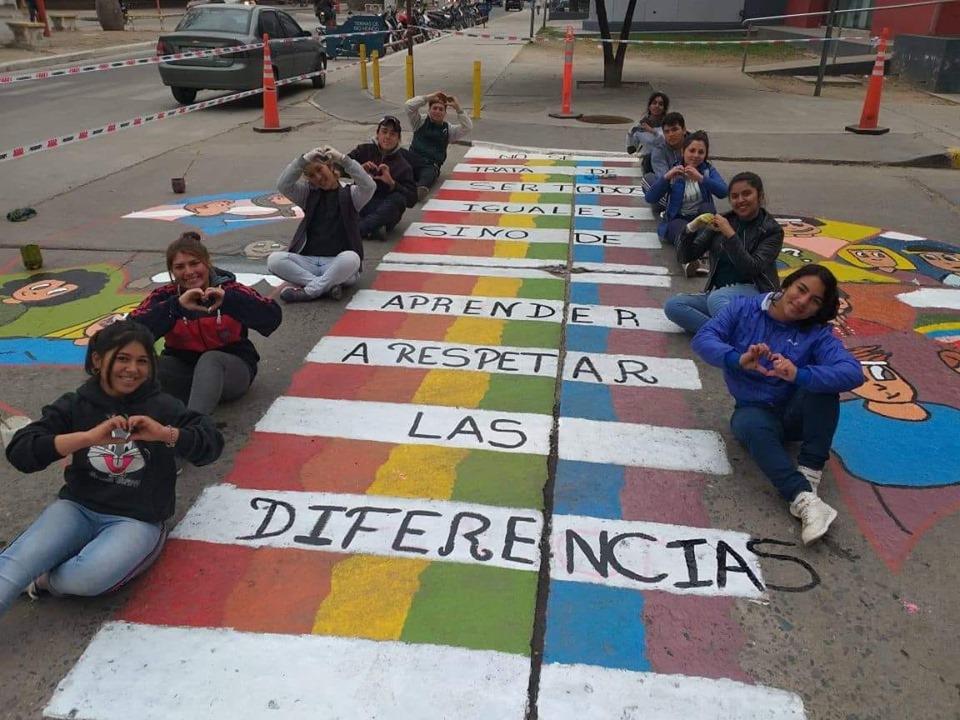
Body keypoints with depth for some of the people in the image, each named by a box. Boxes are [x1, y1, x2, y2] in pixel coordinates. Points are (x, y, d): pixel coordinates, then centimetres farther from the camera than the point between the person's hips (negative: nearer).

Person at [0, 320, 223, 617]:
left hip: (138, 521, -2)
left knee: (88, 577, -29)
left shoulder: (162, 406, -1)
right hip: (78, 509, 2)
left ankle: (40, 578, -1)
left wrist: (165, 434, -26)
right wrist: (88, 437, -23)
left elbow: (212, 443, -8)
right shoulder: (74, 405, 4)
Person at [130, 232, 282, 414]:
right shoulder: (165, 296, -3)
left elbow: (273, 317, -24)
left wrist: (228, 299, -35)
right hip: (184, 369, 3)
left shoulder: (229, 290, -9)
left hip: (233, 368, -3)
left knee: (209, 359, -36)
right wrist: (176, 305, -30)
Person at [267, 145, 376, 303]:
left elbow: (369, 186, -16)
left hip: (337, 264, -3)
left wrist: (344, 159, -21)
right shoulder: (308, 194, 14)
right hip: (308, 261, 3)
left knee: (351, 258, -38)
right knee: (274, 260, -23)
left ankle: (307, 291, -24)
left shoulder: (350, 194, 6)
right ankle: (329, 285, -25)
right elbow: (283, 185, -3)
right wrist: (304, 159, -14)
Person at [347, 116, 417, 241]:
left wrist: (391, 183, -16)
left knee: (398, 199, -33)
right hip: (358, 204, 1)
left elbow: (412, 200, -2)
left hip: (383, 210, -1)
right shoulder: (364, 151, 13)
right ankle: (371, 229, -38)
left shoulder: (403, 165, 8)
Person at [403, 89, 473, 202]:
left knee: (429, 175, -39)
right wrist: (429, 97, -2)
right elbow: (409, 105, 0)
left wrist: (457, 108, -2)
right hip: (413, 158, 1)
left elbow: (468, 127, 3)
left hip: (431, 165, -1)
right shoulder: (421, 121, 16)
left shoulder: (449, 129, 18)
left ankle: (421, 190, -74)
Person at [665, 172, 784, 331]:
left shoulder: (771, 229, -1)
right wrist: (691, 228, -15)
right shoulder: (722, 221, 8)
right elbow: (684, 257, 4)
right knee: (672, 305, -23)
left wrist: (730, 234, -23)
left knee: (716, 298, -37)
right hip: (717, 293, 5)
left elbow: (751, 269, -16)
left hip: (754, 293, -5)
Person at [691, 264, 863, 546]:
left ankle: (809, 476, -27)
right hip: (755, 410, -1)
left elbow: (853, 373, -26)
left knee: (822, 383, -31)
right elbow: (703, 338, -17)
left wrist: (798, 374, -44)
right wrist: (739, 359, -37)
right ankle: (805, 500, -47)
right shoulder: (744, 309, -5)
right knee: (752, 427, -36)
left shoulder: (818, 334, -9)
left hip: (797, 411, 1)